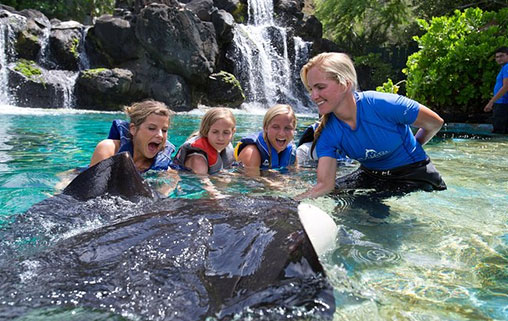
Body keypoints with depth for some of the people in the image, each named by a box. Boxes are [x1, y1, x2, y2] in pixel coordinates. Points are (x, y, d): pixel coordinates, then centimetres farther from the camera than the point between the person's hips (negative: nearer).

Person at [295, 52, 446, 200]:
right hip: (370, 175, 4)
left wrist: (410, 148, 6)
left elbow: (435, 123, -13)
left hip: (414, 175, -4)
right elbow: (325, 184, -23)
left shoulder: (383, 105, -30)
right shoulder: (327, 133, -16)